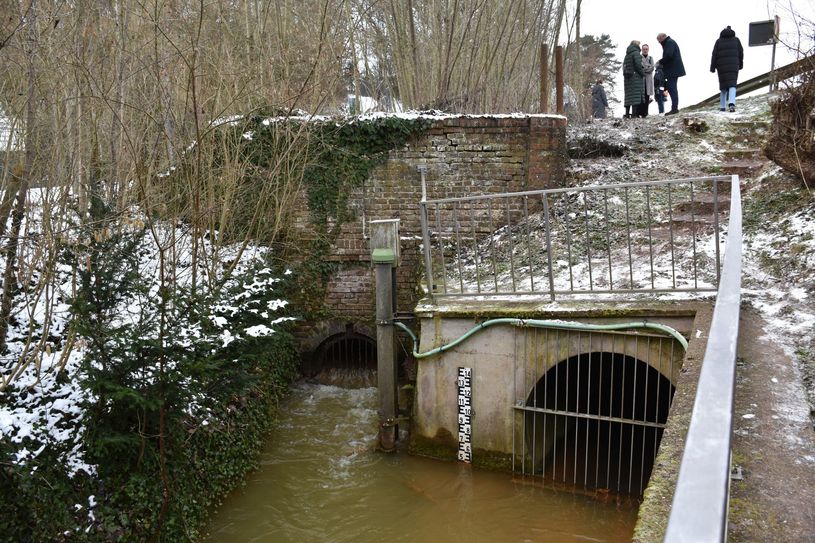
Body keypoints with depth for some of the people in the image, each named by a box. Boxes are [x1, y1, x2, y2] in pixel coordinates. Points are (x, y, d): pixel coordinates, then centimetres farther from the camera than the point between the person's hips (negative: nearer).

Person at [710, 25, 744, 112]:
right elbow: (741, 53, 10)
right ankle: (731, 103, -30)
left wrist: (713, 67, 2)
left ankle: (722, 106, 15)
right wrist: (740, 64, 22)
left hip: (722, 66, 1)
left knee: (723, 85, 12)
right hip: (733, 66, -1)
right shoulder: (736, 40, 9)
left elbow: (714, 55, 1)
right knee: (732, 85, -5)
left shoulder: (719, 41, 7)